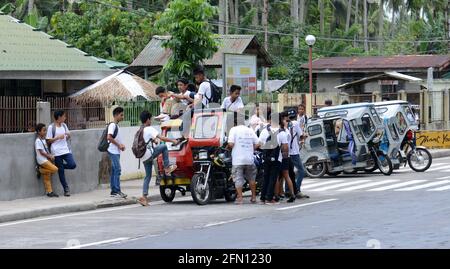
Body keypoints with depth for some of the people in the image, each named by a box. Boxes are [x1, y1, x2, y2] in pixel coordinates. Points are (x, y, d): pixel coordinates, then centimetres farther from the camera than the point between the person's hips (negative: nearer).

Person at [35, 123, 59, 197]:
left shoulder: (44, 140, 17)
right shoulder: (38, 141, -11)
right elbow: (41, 152, -15)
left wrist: (50, 156, 1)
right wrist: (50, 156, -12)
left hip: (47, 159, 9)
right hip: (42, 160, -9)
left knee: (47, 177, 7)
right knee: (55, 169, -20)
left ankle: (49, 191, 8)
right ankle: (40, 170, -4)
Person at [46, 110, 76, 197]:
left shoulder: (64, 125, 11)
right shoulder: (51, 127, -6)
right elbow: (48, 141, -5)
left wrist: (68, 136, -1)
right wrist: (58, 137, -16)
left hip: (66, 150, 5)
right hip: (57, 152, -5)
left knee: (72, 165, -15)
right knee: (61, 171, 0)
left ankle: (60, 166, 15)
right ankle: (66, 189, 9)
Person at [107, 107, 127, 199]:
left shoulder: (117, 125, 17)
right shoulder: (112, 125, -13)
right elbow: (109, 137, -23)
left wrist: (121, 145, 8)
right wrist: (118, 145, -16)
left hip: (116, 151, 10)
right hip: (113, 151, -10)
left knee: (114, 171, 10)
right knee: (117, 170, -13)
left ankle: (113, 191, 12)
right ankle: (117, 191, -15)